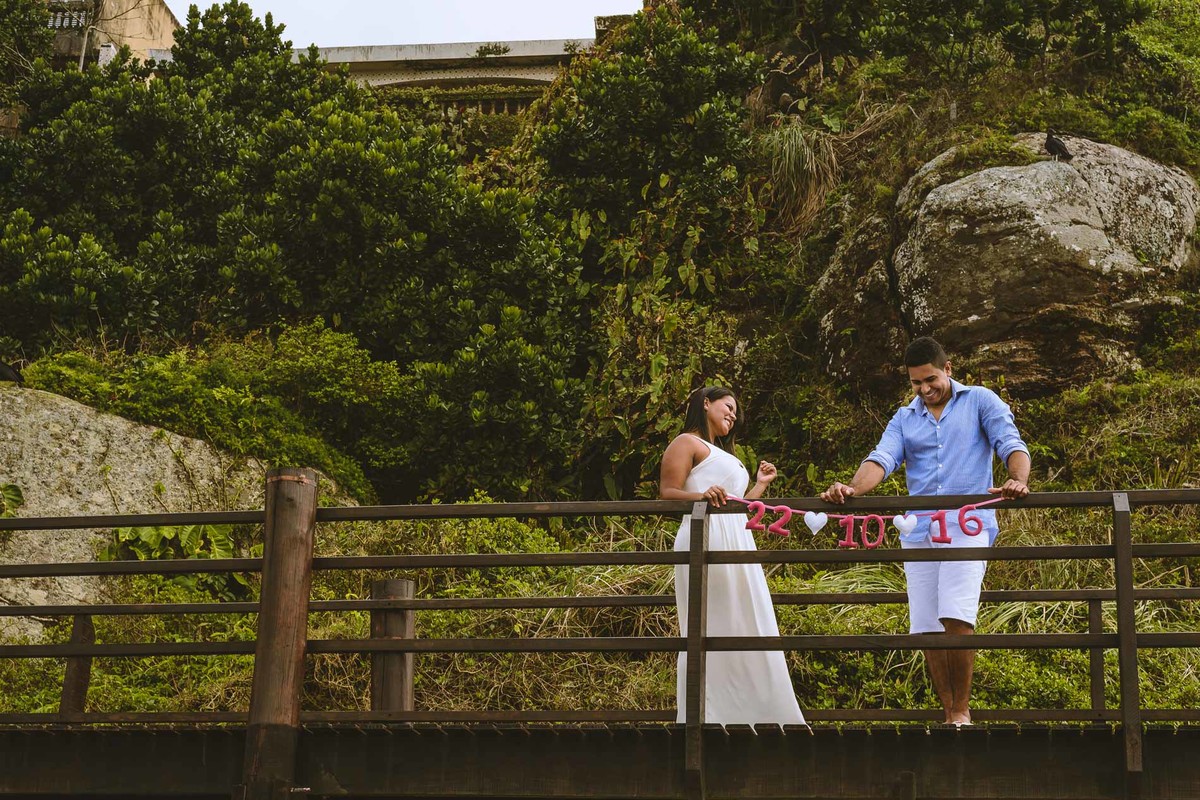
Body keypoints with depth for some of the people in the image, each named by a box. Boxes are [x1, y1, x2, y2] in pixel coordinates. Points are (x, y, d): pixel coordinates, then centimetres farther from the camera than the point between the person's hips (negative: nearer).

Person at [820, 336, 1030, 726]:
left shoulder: (980, 401, 10)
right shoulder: (905, 419, 18)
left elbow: (1011, 444, -3)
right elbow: (881, 459, 1)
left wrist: (1018, 480, -26)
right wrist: (853, 488, -21)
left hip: (967, 525, -4)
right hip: (918, 531, 5)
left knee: (956, 617, -19)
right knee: (927, 627, 2)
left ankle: (961, 711, -8)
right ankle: (947, 712, 12)